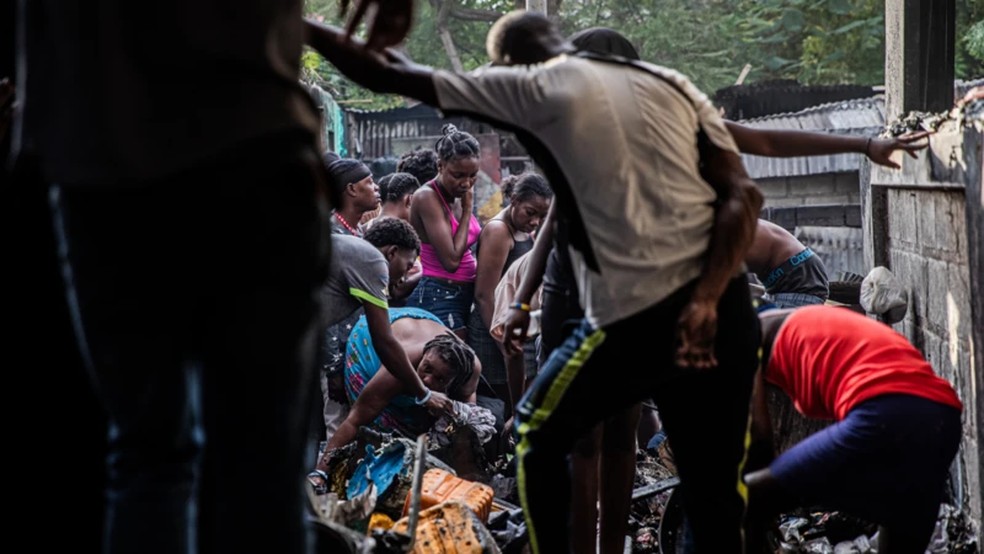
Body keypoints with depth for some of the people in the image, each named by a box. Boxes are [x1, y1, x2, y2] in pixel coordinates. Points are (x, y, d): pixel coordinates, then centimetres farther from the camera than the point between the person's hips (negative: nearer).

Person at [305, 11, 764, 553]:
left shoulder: (532, 88, 3)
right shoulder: (671, 84, 16)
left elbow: (386, 77, 6)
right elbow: (743, 196, 4)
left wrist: (301, 26, 18)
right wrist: (706, 299, -5)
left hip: (636, 316, -5)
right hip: (726, 311, 5)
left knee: (538, 436, 21)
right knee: (714, 493, 11)